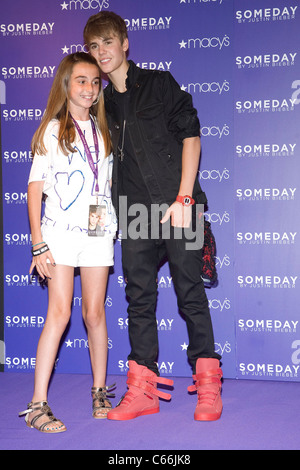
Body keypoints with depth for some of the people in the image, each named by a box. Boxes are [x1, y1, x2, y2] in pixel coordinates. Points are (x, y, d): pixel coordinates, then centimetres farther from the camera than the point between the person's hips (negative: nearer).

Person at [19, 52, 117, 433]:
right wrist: (37, 241, -9)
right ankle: (38, 405, -4)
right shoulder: (53, 129, 1)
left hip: (98, 231, 3)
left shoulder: (102, 131, 13)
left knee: (95, 313, 5)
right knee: (59, 313, -9)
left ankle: (99, 393, 18)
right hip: (61, 229, -3)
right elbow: (36, 186, -3)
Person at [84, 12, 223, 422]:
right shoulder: (103, 104, 16)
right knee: (139, 299, 3)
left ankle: (208, 386, 8)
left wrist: (184, 198, -11)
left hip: (176, 207, -4)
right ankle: (143, 391, 10)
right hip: (134, 215, 4)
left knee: (191, 293, -2)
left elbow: (190, 136, -2)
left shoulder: (160, 83, 4)